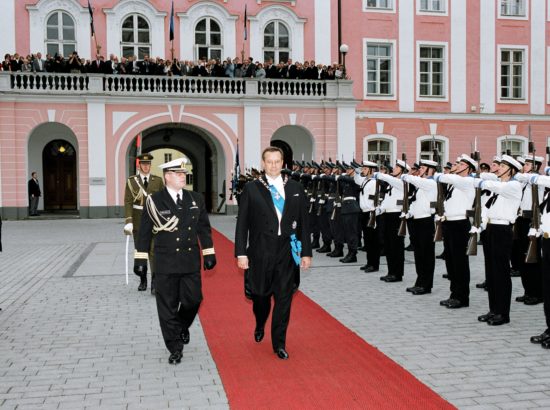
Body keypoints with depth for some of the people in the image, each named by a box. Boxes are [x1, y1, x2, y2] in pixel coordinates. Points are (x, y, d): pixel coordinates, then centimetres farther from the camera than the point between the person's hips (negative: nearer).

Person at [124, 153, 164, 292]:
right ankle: (143, 280, 23)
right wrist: (128, 222, -14)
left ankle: (154, 283, -11)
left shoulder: (158, 180, 3)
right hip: (138, 220, 1)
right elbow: (128, 202, -5)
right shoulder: (131, 181, 0)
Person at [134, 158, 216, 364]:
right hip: (165, 263, -2)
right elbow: (145, 232, -1)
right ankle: (175, 348, 17)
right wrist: (140, 259, -2)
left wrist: (209, 253, 8)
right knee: (168, 307, 4)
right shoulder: (154, 201, -4)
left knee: (193, 300, 4)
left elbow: (204, 228, 11)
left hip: (191, 262, 3)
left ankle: (182, 326, 37)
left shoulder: (196, 199, 5)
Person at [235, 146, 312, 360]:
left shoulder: (295, 188, 5)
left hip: (287, 251, 1)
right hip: (260, 252, -1)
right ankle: (260, 326, 44)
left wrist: (306, 252, 3)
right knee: (260, 294, 13)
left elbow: (303, 222, 6)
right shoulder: (252, 189, -1)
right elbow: (242, 223, -2)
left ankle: (279, 343, 16)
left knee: (284, 298, 3)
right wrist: (241, 253, -8)